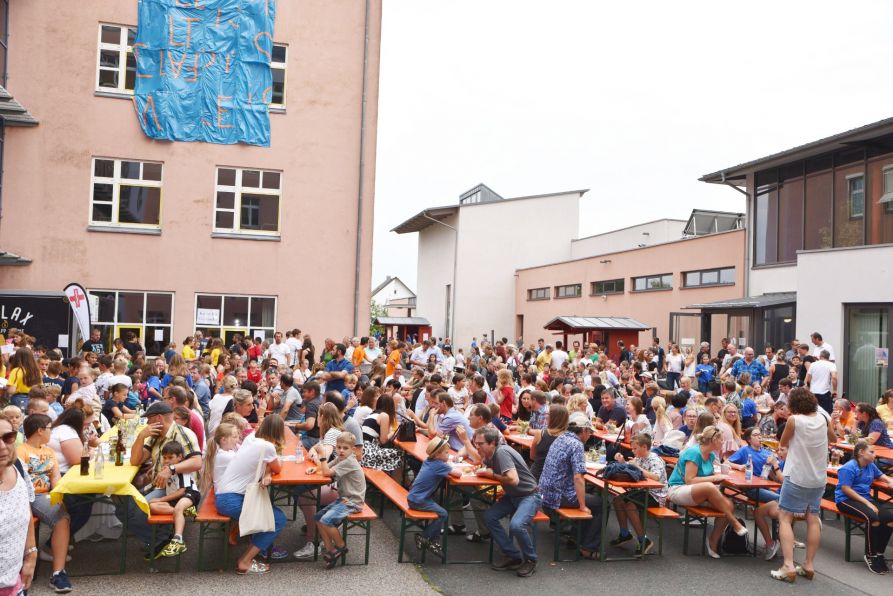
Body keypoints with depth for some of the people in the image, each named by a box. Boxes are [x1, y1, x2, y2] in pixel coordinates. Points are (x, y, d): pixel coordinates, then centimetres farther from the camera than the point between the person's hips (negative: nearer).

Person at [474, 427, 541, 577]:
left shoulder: (501, 452, -24)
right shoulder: (490, 455, 1)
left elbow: (513, 480, -33)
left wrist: (492, 475, -18)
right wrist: (483, 471, -1)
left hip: (529, 496, -9)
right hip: (512, 496, 9)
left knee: (516, 525, -30)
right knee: (489, 517, -6)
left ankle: (530, 560, -3)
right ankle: (514, 556, 3)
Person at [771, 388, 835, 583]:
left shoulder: (793, 420, -15)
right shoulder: (823, 418, -1)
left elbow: (782, 444, 0)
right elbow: (832, 439, 20)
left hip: (796, 477, -5)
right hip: (818, 477, 6)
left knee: (785, 519, -1)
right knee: (813, 519, 13)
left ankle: (788, 567, -10)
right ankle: (808, 566, 17)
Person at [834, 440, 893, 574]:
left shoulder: (871, 466, 11)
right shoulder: (848, 468, -12)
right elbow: (846, 490, -17)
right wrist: (867, 503, -20)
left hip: (866, 498, 8)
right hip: (847, 500, -8)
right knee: (873, 516, -34)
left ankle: (879, 553, -8)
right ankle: (870, 555, -17)